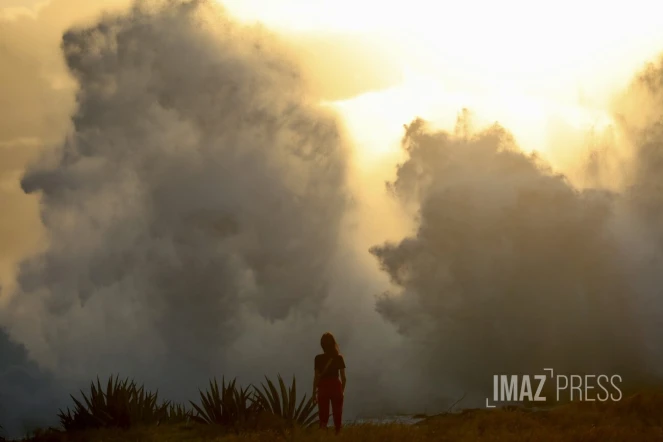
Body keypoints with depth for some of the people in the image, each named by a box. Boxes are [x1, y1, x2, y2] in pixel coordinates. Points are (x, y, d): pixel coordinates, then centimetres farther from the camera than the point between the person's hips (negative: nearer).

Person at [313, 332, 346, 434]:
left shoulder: (319, 358, -7)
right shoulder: (339, 358, -4)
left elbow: (316, 377, -5)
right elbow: (343, 377, -1)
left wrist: (314, 391, 4)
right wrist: (342, 390, 13)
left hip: (323, 388, -1)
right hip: (336, 387, 1)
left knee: (323, 415, 5)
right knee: (337, 414, 11)